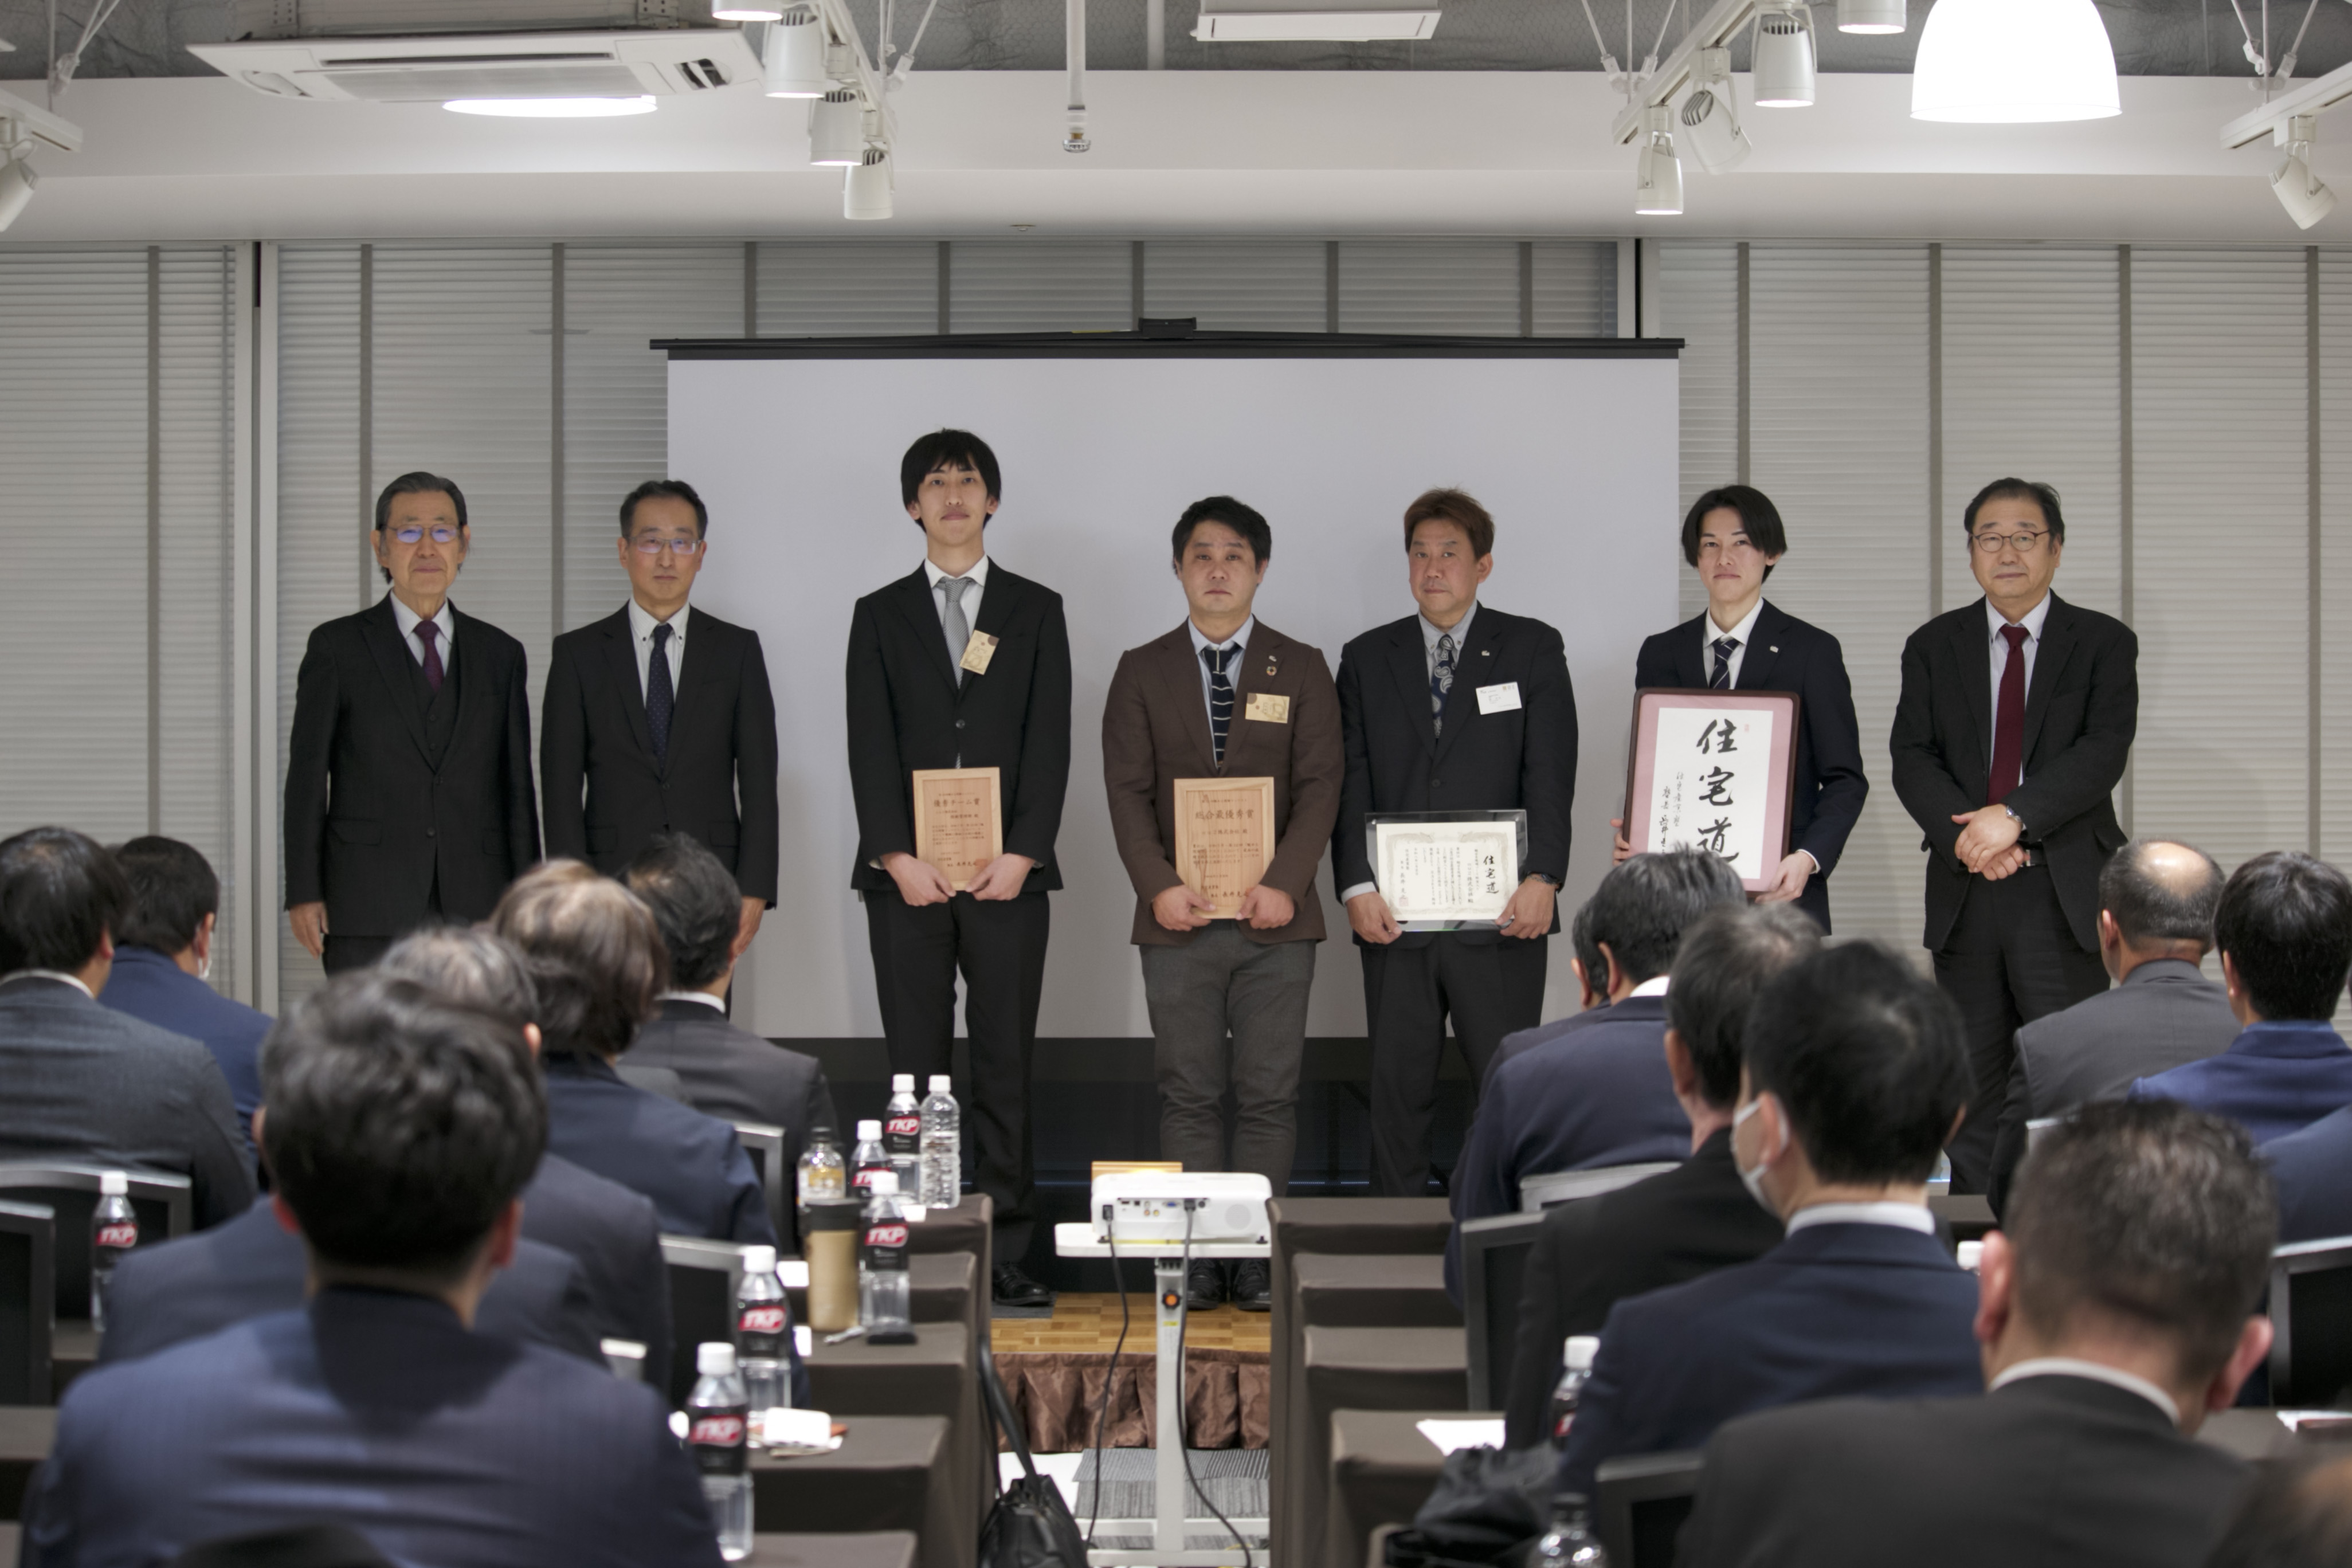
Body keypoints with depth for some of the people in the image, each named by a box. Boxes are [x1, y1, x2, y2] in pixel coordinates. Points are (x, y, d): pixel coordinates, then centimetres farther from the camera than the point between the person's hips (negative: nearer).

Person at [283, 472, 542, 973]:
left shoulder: (501, 655, 14)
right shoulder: (337, 647, 7)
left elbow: (518, 789, 12)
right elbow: (307, 776, 4)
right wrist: (304, 893, -4)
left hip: (477, 913, 2)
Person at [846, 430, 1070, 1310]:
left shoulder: (1036, 610, 11)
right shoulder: (880, 615, 11)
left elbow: (1050, 740, 4)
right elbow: (870, 745, 3)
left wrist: (1024, 853, -8)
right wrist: (897, 857, -9)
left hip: (1007, 872, 0)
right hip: (907, 874, 0)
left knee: (1006, 1069, -1)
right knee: (915, 1071, 0)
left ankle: (1006, 1257, 2)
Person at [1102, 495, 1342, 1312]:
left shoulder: (1300, 669, 8)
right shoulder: (1143, 672, 9)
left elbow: (1320, 786, 1)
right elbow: (1128, 791, 3)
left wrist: (1285, 885, -12)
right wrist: (1158, 886, -11)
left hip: (1274, 915, 0)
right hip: (1180, 917, 0)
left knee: (1269, 1095, -1)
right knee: (1189, 1096, 1)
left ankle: (1258, 1260, 3)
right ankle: (1195, 1260, 4)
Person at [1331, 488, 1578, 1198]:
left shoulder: (1532, 650, 7)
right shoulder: (1367, 658, 13)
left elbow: (1550, 775, -2)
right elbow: (1350, 782, 5)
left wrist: (1541, 879, -14)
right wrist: (1357, 885, -8)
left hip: (1499, 914, -2)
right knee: (1397, 1089, 4)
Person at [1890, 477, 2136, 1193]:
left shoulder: (2103, 643, 5)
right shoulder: (1934, 646, 12)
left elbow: (2104, 752, -9)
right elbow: (1911, 758, 2)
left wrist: (2014, 817, -20)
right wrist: (1965, 835, -15)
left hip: (2065, 892, -3)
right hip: (1965, 892, 3)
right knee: (1971, 1081, 6)